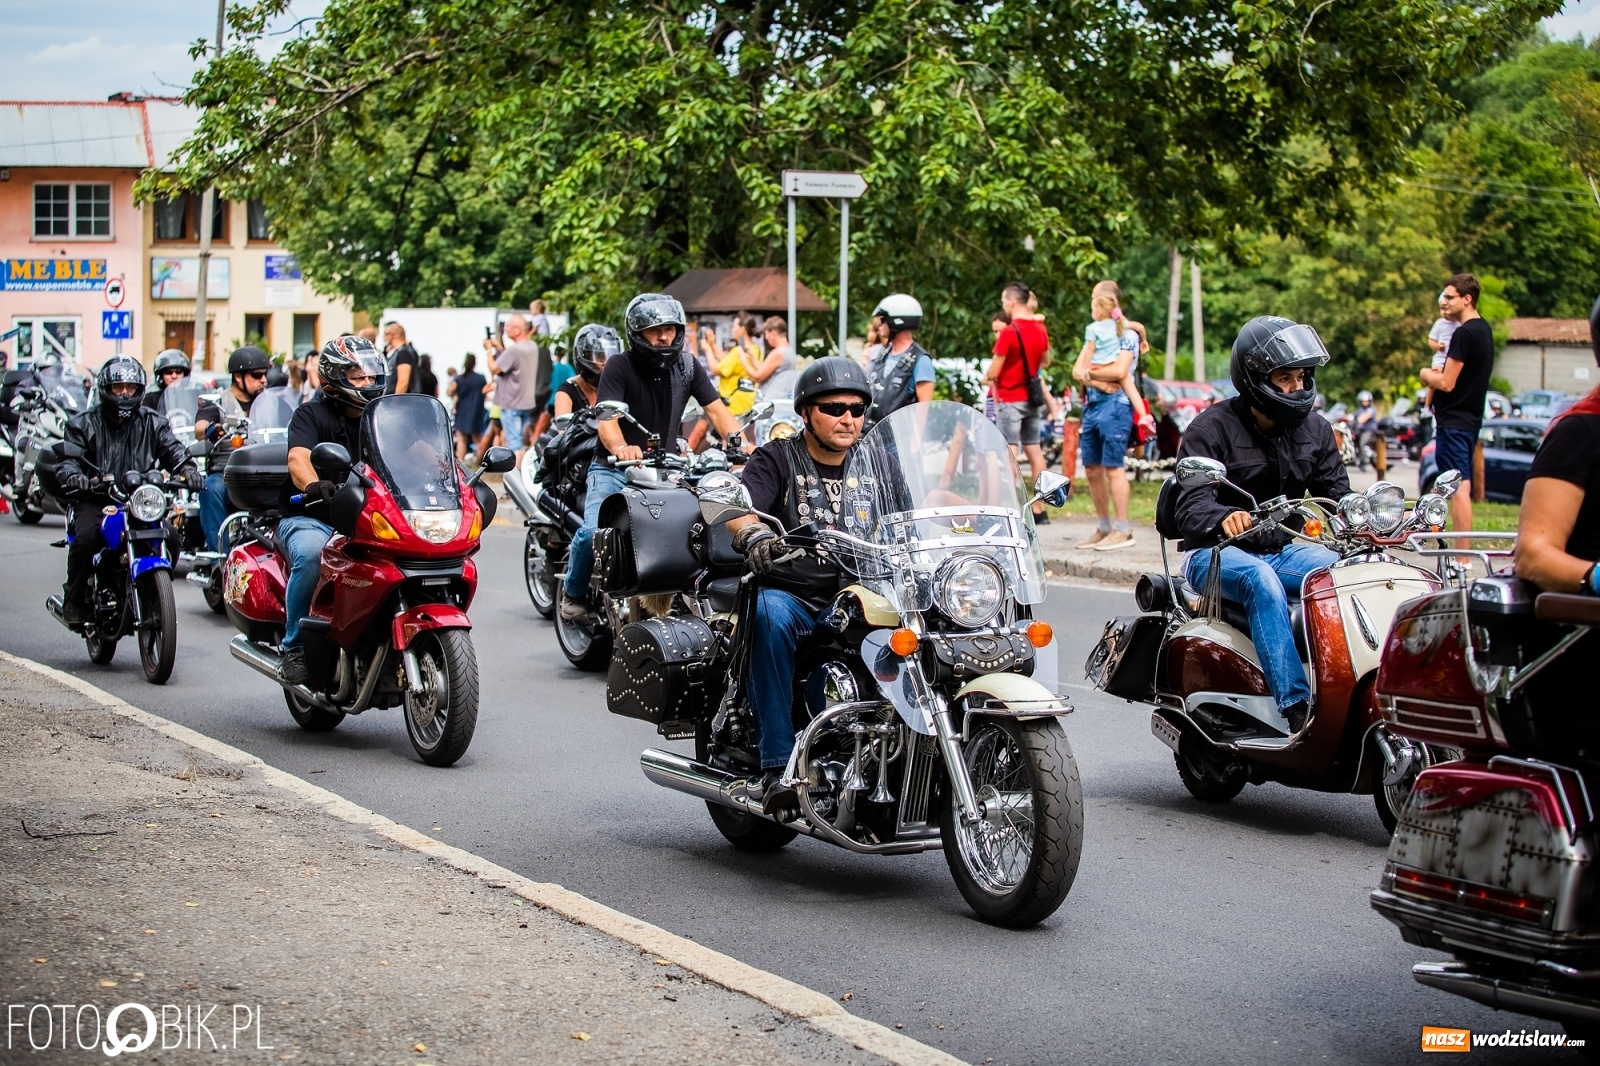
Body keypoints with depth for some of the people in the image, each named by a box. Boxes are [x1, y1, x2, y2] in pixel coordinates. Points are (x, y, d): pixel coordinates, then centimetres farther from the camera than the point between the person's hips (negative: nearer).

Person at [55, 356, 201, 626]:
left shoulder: (152, 423, 13)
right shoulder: (83, 424, 6)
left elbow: (174, 450, 3)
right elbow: (66, 460, -4)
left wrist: (187, 470, -21)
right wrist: (73, 476, -29)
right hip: (96, 499, -2)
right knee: (87, 536, -31)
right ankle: (74, 600, -11)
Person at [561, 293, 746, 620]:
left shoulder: (687, 366, 2)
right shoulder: (619, 367, -11)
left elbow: (715, 408, -2)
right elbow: (607, 418, -24)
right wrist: (621, 448, -46)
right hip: (613, 469, -4)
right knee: (594, 531, -25)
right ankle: (574, 593, 2)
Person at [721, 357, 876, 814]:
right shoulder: (776, 459, 3)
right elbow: (738, 510, -15)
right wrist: (754, 535, -38)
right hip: (788, 592, -3)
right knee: (771, 617, -37)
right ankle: (776, 770, -37)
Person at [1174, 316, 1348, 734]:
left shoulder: (1314, 430, 9)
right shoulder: (1212, 427, -8)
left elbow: (1337, 496, 4)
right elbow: (1191, 507, -19)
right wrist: (1224, 518, -43)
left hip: (1283, 549, 5)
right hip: (1217, 552, -5)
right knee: (1262, 581, -37)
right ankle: (1298, 708, -44)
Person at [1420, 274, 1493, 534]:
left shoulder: (1464, 334, -17)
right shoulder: (1485, 330, 13)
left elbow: (1447, 383, -19)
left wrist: (1426, 375, -1)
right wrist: (1438, 375, 7)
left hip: (1453, 421, -10)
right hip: (1471, 418, 10)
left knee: (1458, 488, -10)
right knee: (1463, 486, 14)